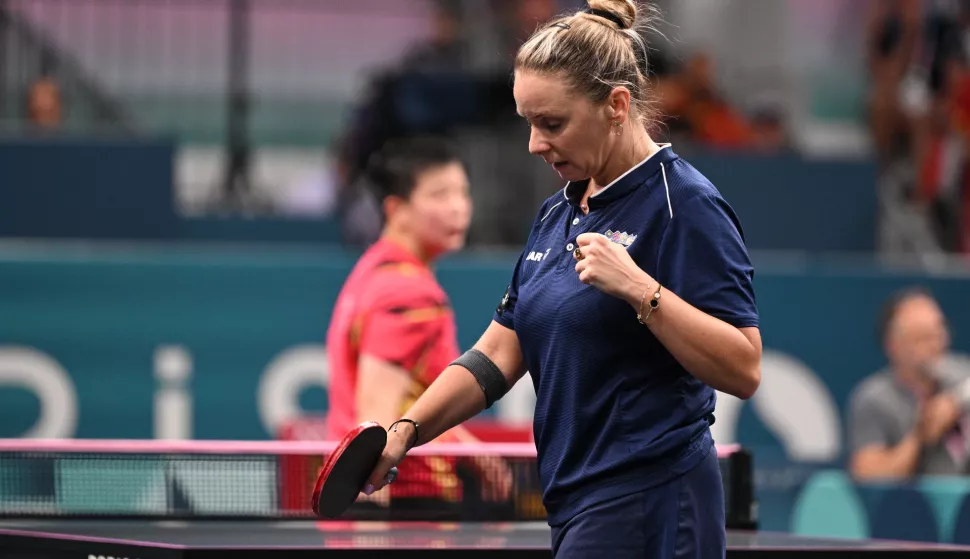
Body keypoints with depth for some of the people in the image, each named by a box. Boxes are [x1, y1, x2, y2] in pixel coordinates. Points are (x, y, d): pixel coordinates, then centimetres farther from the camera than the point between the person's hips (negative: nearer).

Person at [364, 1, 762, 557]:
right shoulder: (558, 213, 16)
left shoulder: (685, 205, -11)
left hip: (647, 511, -9)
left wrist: (639, 290, -26)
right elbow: (498, 354, 15)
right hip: (579, 505, 9)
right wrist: (406, 430, 1)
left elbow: (744, 369, -17)